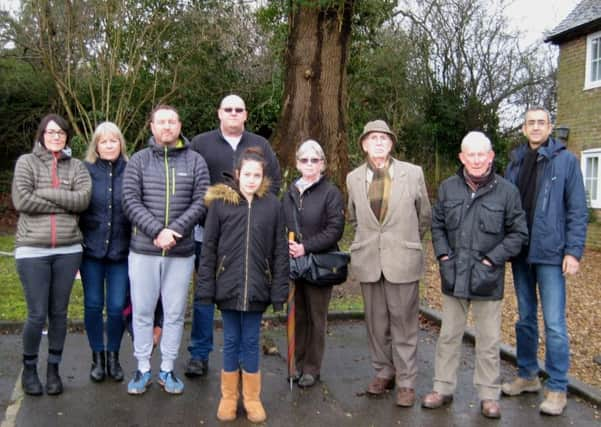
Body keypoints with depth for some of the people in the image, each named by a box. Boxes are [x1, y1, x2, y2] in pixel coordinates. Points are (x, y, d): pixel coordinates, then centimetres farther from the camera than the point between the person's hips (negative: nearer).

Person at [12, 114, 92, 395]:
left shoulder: (76, 166, 8)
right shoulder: (26, 162, 3)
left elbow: (83, 199, -8)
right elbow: (21, 200, -10)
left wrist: (44, 192, -12)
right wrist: (64, 202, -9)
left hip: (68, 250, 2)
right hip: (32, 250, -2)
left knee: (59, 313, 9)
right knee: (37, 315, 0)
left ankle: (53, 369, 24)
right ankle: (29, 369, 22)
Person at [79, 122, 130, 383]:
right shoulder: (85, 171, 1)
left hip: (121, 251, 0)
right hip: (91, 250, 1)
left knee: (117, 307, 3)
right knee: (93, 305, 8)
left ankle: (113, 356, 23)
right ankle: (97, 357, 24)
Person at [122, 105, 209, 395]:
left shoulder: (195, 161, 4)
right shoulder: (138, 161, 3)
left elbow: (201, 202, -3)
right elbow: (130, 201, -5)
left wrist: (175, 230, -15)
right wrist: (157, 231, -16)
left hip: (181, 252, 0)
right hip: (143, 250, 0)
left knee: (175, 313, 8)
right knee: (142, 311, 8)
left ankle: (167, 369, 22)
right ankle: (143, 369, 22)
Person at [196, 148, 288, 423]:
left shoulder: (272, 205, -2)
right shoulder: (220, 202, -4)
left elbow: (280, 251, 0)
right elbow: (208, 248, -1)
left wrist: (279, 291, -3)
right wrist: (206, 288, -5)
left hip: (257, 288, 0)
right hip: (228, 286, 0)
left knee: (251, 342, 10)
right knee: (231, 341, 11)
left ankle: (252, 398, 24)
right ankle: (228, 397, 26)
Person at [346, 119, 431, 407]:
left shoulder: (413, 173, -1)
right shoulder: (354, 178, 5)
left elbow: (424, 216, 9)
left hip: (403, 260, -2)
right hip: (368, 261, 3)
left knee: (404, 324, 3)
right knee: (376, 323, 11)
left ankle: (406, 381, 14)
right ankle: (383, 372, 26)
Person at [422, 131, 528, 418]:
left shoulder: (506, 191, -6)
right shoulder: (448, 187, 3)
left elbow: (519, 232, -2)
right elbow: (437, 225, 13)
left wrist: (493, 259, -9)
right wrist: (443, 254, 0)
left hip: (487, 279, -2)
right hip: (453, 276, 3)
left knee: (489, 340, 8)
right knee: (448, 336, 13)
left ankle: (489, 395, 21)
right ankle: (443, 389, 25)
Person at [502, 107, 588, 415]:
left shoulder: (566, 161, -3)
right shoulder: (515, 162, 9)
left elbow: (577, 211, -5)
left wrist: (574, 251, -12)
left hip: (550, 253, -4)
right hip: (520, 252, 5)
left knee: (554, 323, -2)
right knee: (525, 319, 14)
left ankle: (557, 388, 10)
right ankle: (527, 375, 28)